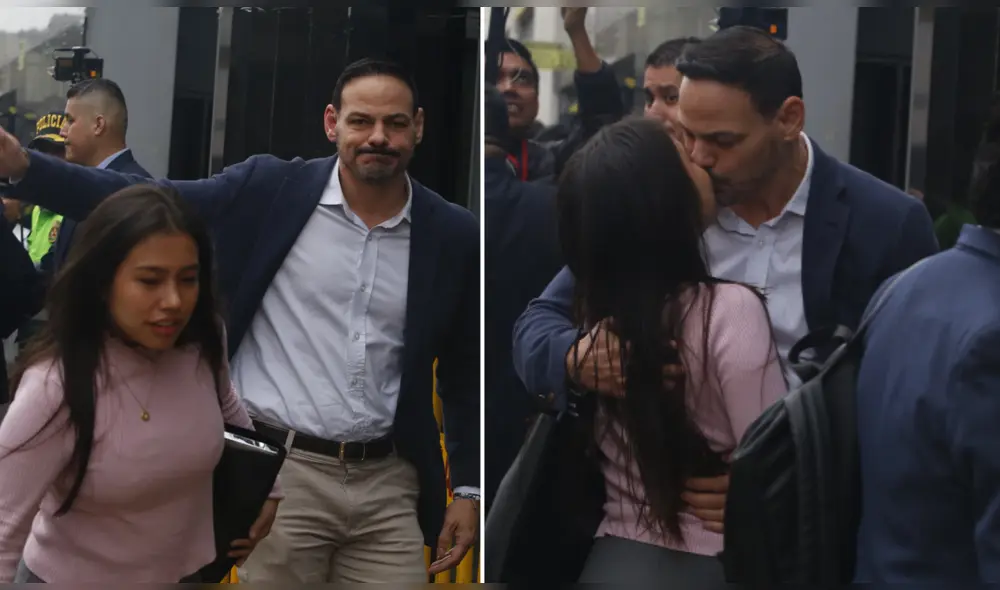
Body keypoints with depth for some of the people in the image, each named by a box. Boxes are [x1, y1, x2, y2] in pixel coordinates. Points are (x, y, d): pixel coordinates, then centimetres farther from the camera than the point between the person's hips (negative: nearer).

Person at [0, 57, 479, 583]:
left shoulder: (453, 235, 3)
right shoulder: (269, 190, -1)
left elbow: (466, 374, 10)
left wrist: (468, 489, 6)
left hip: (388, 484, 2)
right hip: (279, 473, -2)